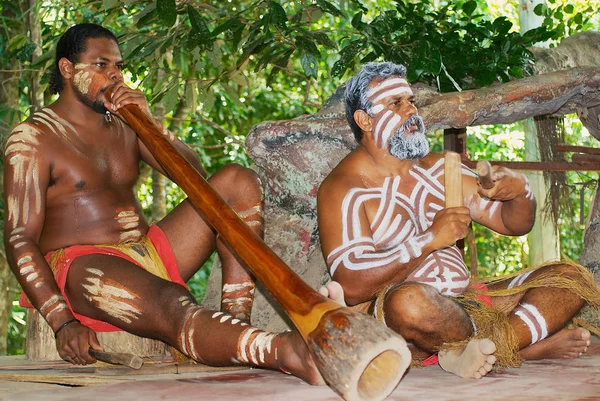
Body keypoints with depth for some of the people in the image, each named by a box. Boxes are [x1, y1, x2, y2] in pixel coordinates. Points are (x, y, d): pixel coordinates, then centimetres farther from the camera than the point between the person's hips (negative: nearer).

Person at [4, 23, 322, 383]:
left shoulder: (125, 124, 17)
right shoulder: (34, 138, -3)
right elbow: (20, 239, -11)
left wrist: (149, 124, -6)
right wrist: (62, 323, -23)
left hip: (150, 253, 8)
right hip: (83, 266, -8)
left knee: (238, 182, -7)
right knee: (173, 308, -39)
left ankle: (237, 323, -22)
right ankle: (287, 353, -64)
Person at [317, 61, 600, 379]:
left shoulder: (438, 169, 15)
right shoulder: (342, 190, -5)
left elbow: (513, 223, 18)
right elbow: (351, 287, -18)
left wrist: (520, 191, -6)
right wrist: (430, 239, -21)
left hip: (465, 301, 7)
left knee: (571, 278, -5)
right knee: (409, 301, -42)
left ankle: (474, 349, -28)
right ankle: (532, 345, -19)